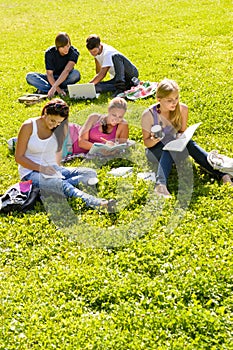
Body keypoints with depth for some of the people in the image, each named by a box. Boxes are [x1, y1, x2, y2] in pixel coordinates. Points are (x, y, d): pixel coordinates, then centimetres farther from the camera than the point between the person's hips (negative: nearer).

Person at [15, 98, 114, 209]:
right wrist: (41, 168, -22)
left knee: (90, 174, -14)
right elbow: (19, 157, -8)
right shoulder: (29, 126, -10)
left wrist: (56, 168, -4)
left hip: (52, 170, 6)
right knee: (59, 184, -39)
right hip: (31, 172, -6)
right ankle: (95, 202, -59)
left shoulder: (61, 128, 3)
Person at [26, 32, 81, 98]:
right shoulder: (49, 53, -18)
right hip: (52, 79, 1)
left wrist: (54, 87, -49)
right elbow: (49, 74, -23)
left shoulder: (73, 52, -21)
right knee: (29, 76, -24)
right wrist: (57, 89, -40)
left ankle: (45, 88, -27)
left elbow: (67, 70, -35)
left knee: (76, 74, -35)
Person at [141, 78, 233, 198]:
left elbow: (183, 131, 4)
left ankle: (223, 174, -40)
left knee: (189, 143, -29)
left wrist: (180, 137, -21)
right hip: (156, 150, -3)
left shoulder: (182, 109, -10)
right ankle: (160, 184, -58)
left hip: (175, 146, 3)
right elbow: (146, 142, -10)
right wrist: (153, 141, -34)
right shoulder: (148, 115, -19)